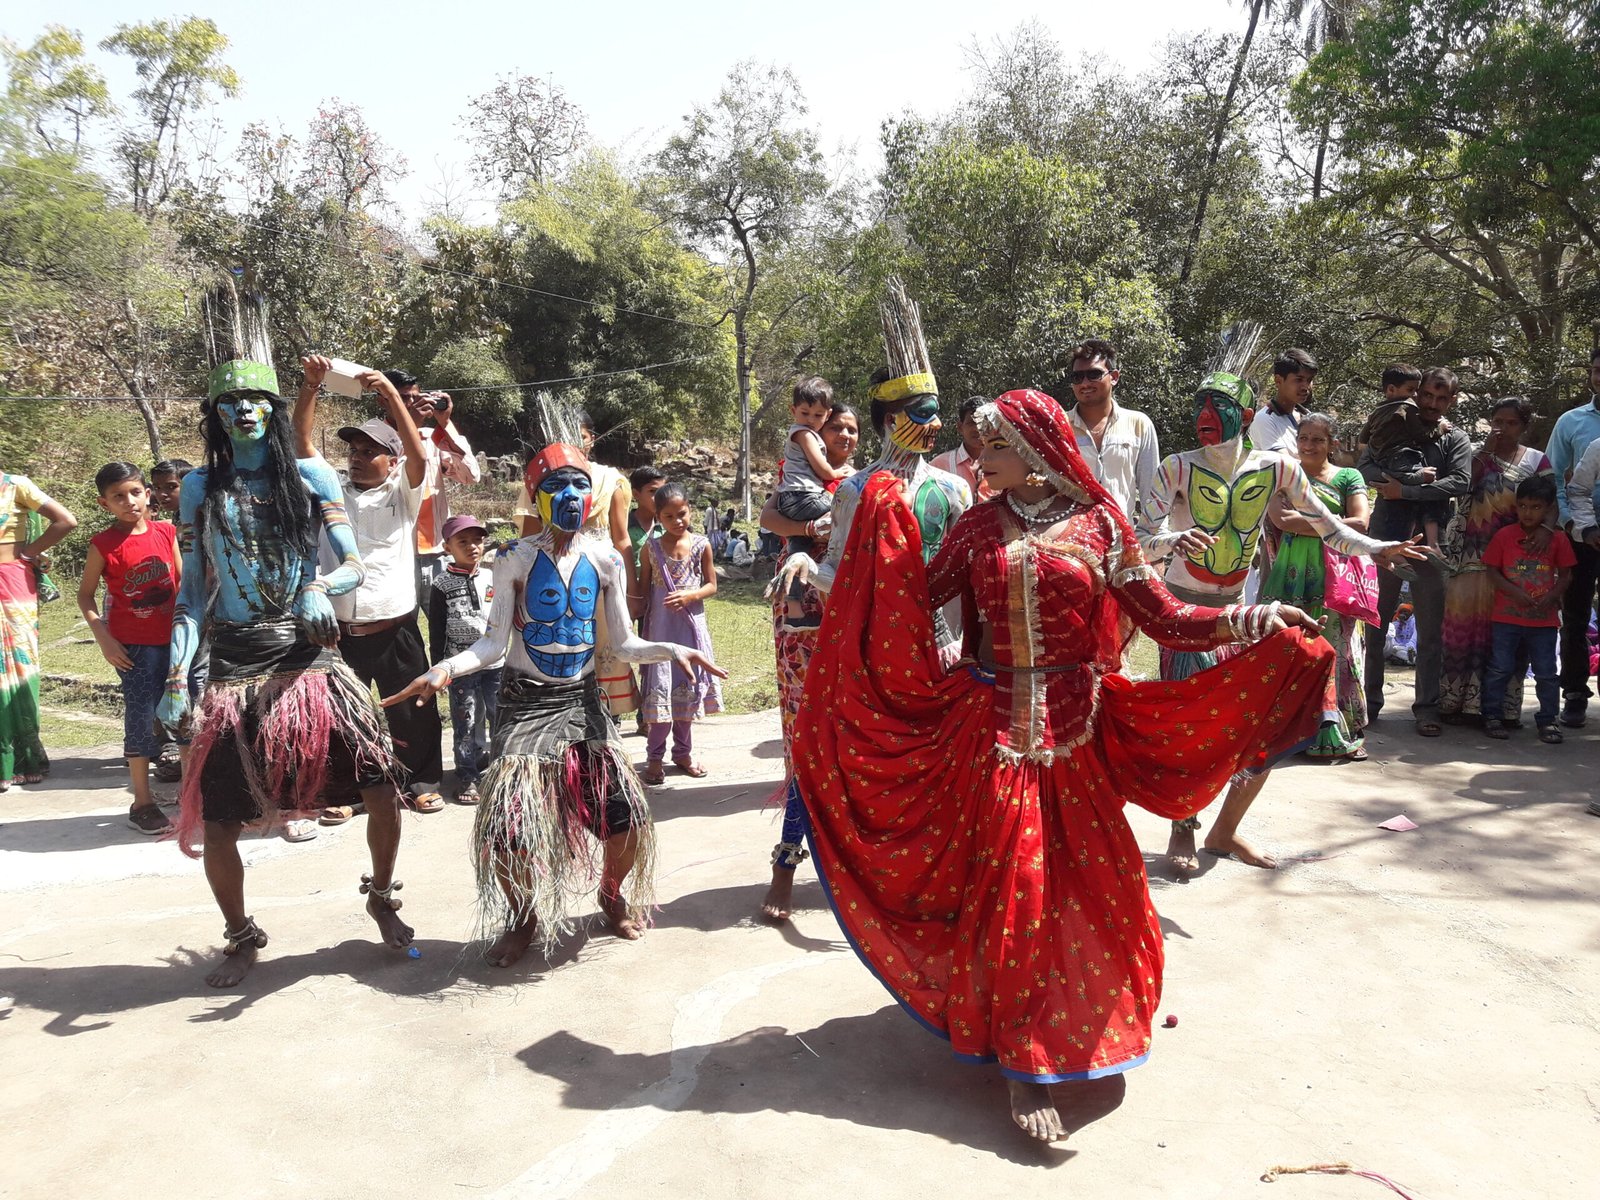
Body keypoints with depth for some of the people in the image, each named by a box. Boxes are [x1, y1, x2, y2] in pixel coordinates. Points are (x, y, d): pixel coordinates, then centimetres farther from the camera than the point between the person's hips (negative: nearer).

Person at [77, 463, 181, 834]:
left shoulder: (166, 532, 2)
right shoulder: (103, 545, -6)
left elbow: (184, 581, 8)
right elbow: (86, 595, 0)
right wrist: (103, 637, -10)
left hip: (173, 637, 4)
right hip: (133, 644, -3)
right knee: (142, 717, -2)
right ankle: (142, 803, 8)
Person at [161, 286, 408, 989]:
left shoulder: (311, 476, 3)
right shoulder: (199, 489, 6)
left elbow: (353, 564, 0)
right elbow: (191, 593, 7)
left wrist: (320, 589, -23)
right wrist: (177, 677, -3)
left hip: (311, 656, -1)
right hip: (235, 666, 1)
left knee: (381, 790, -8)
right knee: (217, 824, -1)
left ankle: (382, 896, 20)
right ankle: (241, 937, 24)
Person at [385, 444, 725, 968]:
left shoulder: (605, 559, 1)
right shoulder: (515, 559, -6)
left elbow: (622, 644, 4)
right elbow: (494, 642, -8)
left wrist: (671, 650, -12)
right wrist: (446, 668, -25)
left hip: (582, 699, 2)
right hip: (526, 702, -2)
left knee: (627, 818, -5)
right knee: (512, 826, -11)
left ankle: (612, 892, 28)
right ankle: (524, 918, 19)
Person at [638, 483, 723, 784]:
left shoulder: (701, 545, -1)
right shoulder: (651, 547, -2)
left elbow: (711, 585, 3)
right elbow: (643, 587, 4)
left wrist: (690, 595, -16)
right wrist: (644, 625, -1)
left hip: (691, 625, 2)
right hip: (661, 626, -1)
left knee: (689, 688, 10)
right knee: (660, 690, -3)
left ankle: (683, 751, 25)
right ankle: (655, 756, 8)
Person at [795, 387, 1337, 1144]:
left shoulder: (1098, 523, 0)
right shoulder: (978, 528, 5)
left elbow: (1163, 618, -1)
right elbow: (914, 600, 0)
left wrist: (1250, 621, -14)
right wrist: (890, 517, -4)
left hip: (1075, 730, 0)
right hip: (995, 730, 0)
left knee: (1089, 879, 8)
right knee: (1012, 882, -2)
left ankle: (1080, 1018, 34)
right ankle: (1026, 1062, 7)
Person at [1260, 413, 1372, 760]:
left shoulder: (1348, 477, 9)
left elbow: (1361, 523, -6)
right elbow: (1281, 519, -7)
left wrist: (1304, 523, -8)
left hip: (1334, 577, 0)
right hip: (1292, 575, 0)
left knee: (1336, 650, -1)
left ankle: (1345, 733, 7)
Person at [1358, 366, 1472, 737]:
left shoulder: (1456, 440, 8)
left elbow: (1459, 483, -8)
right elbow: (1363, 469, 0)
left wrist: (1405, 491, -15)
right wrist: (1416, 478, -12)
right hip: (1385, 539, 0)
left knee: (1431, 631, 3)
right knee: (1372, 625, 3)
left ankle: (1426, 707, 10)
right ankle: (1369, 701, 14)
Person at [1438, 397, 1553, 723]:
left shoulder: (1537, 461, 10)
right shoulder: (1476, 455, 11)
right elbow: (1462, 485, -7)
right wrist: (1486, 451, -8)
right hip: (1472, 556, 0)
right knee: (1464, 618, -5)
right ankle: (1453, 699, -1)